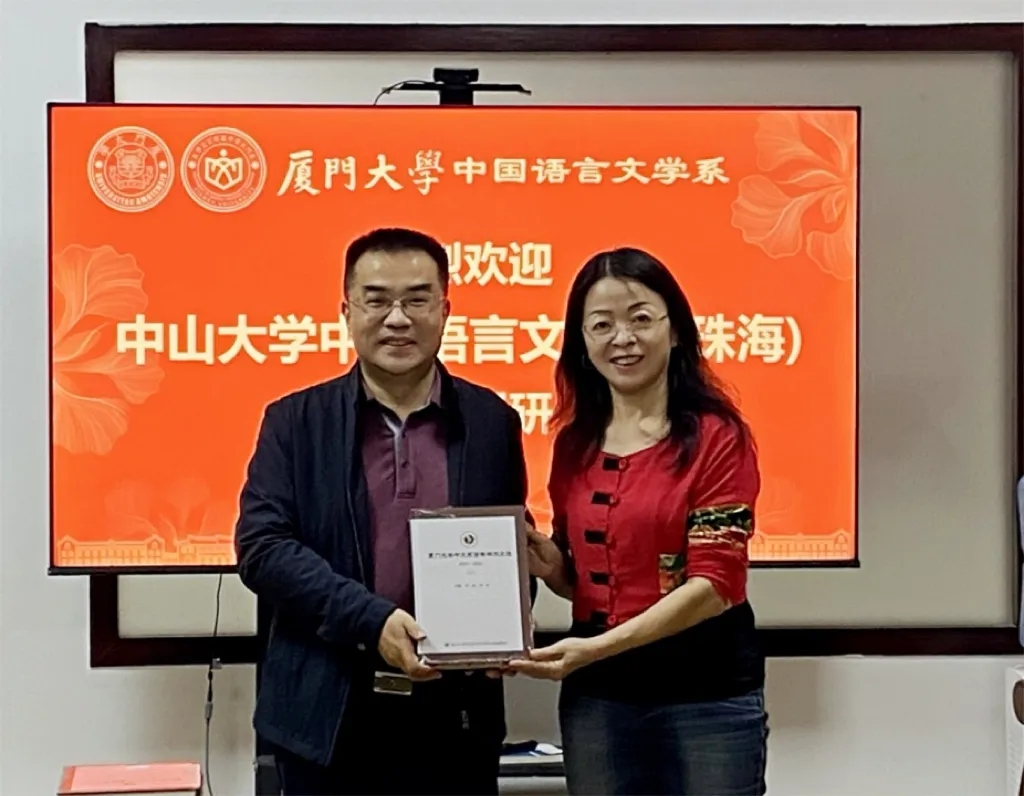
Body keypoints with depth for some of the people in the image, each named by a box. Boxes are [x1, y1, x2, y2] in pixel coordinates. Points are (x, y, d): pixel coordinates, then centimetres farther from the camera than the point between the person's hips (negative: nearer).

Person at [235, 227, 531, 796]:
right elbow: (260, 545, -6)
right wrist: (371, 620, -18)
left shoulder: (492, 421, 5)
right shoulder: (295, 421, 2)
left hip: (455, 719, 1)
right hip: (329, 717, -1)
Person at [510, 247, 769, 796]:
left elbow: (714, 583, -14)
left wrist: (598, 646, -22)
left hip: (706, 690, -4)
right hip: (596, 692, 4)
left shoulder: (715, 435, -8)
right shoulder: (574, 441, 6)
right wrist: (547, 563, -7)